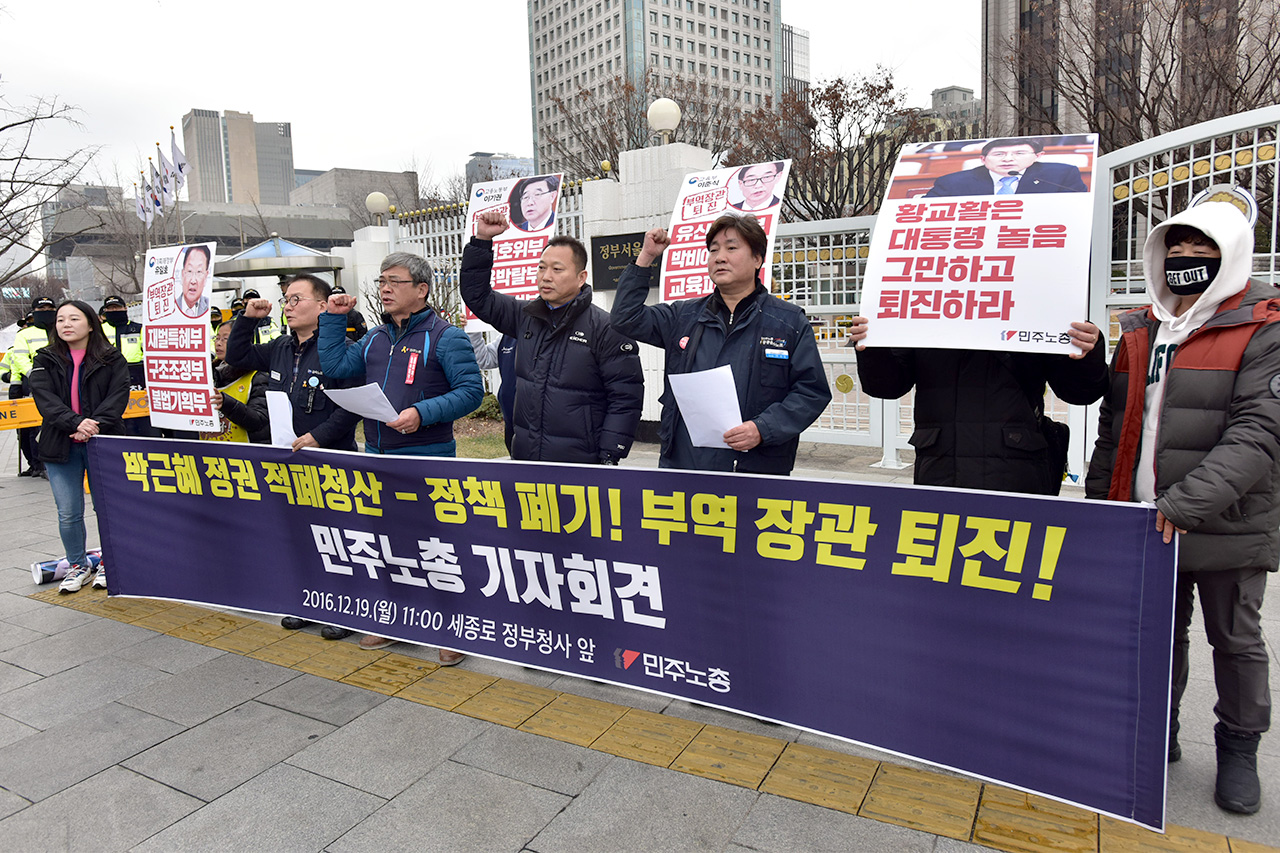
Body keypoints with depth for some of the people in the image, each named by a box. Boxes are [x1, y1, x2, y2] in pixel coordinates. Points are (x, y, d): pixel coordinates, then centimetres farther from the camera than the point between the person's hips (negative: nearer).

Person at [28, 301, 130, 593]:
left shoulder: (112, 360, 2)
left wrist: (95, 426, -23)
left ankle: (108, 564, 22)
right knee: (68, 514, 6)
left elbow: (118, 397, -8)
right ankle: (78, 566, 23)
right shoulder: (45, 361, 7)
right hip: (61, 446, 2)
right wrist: (76, 422, -23)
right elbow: (44, 398, -7)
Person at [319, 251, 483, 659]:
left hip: (427, 457, -7)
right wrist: (334, 319, 10)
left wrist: (423, 413, -24)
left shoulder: (444, 336, -7)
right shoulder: (375, 338, 15)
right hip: (376, 457, 7)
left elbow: (471, 391, -13)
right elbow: (334, 368, 11)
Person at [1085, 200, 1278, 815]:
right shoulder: (1139, 331, 9)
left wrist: (1187, 501, -28)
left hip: (1226, 526, -4)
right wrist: (1098, 497, 9)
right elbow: (1114, 424, 14)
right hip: (1144, 522, 5)